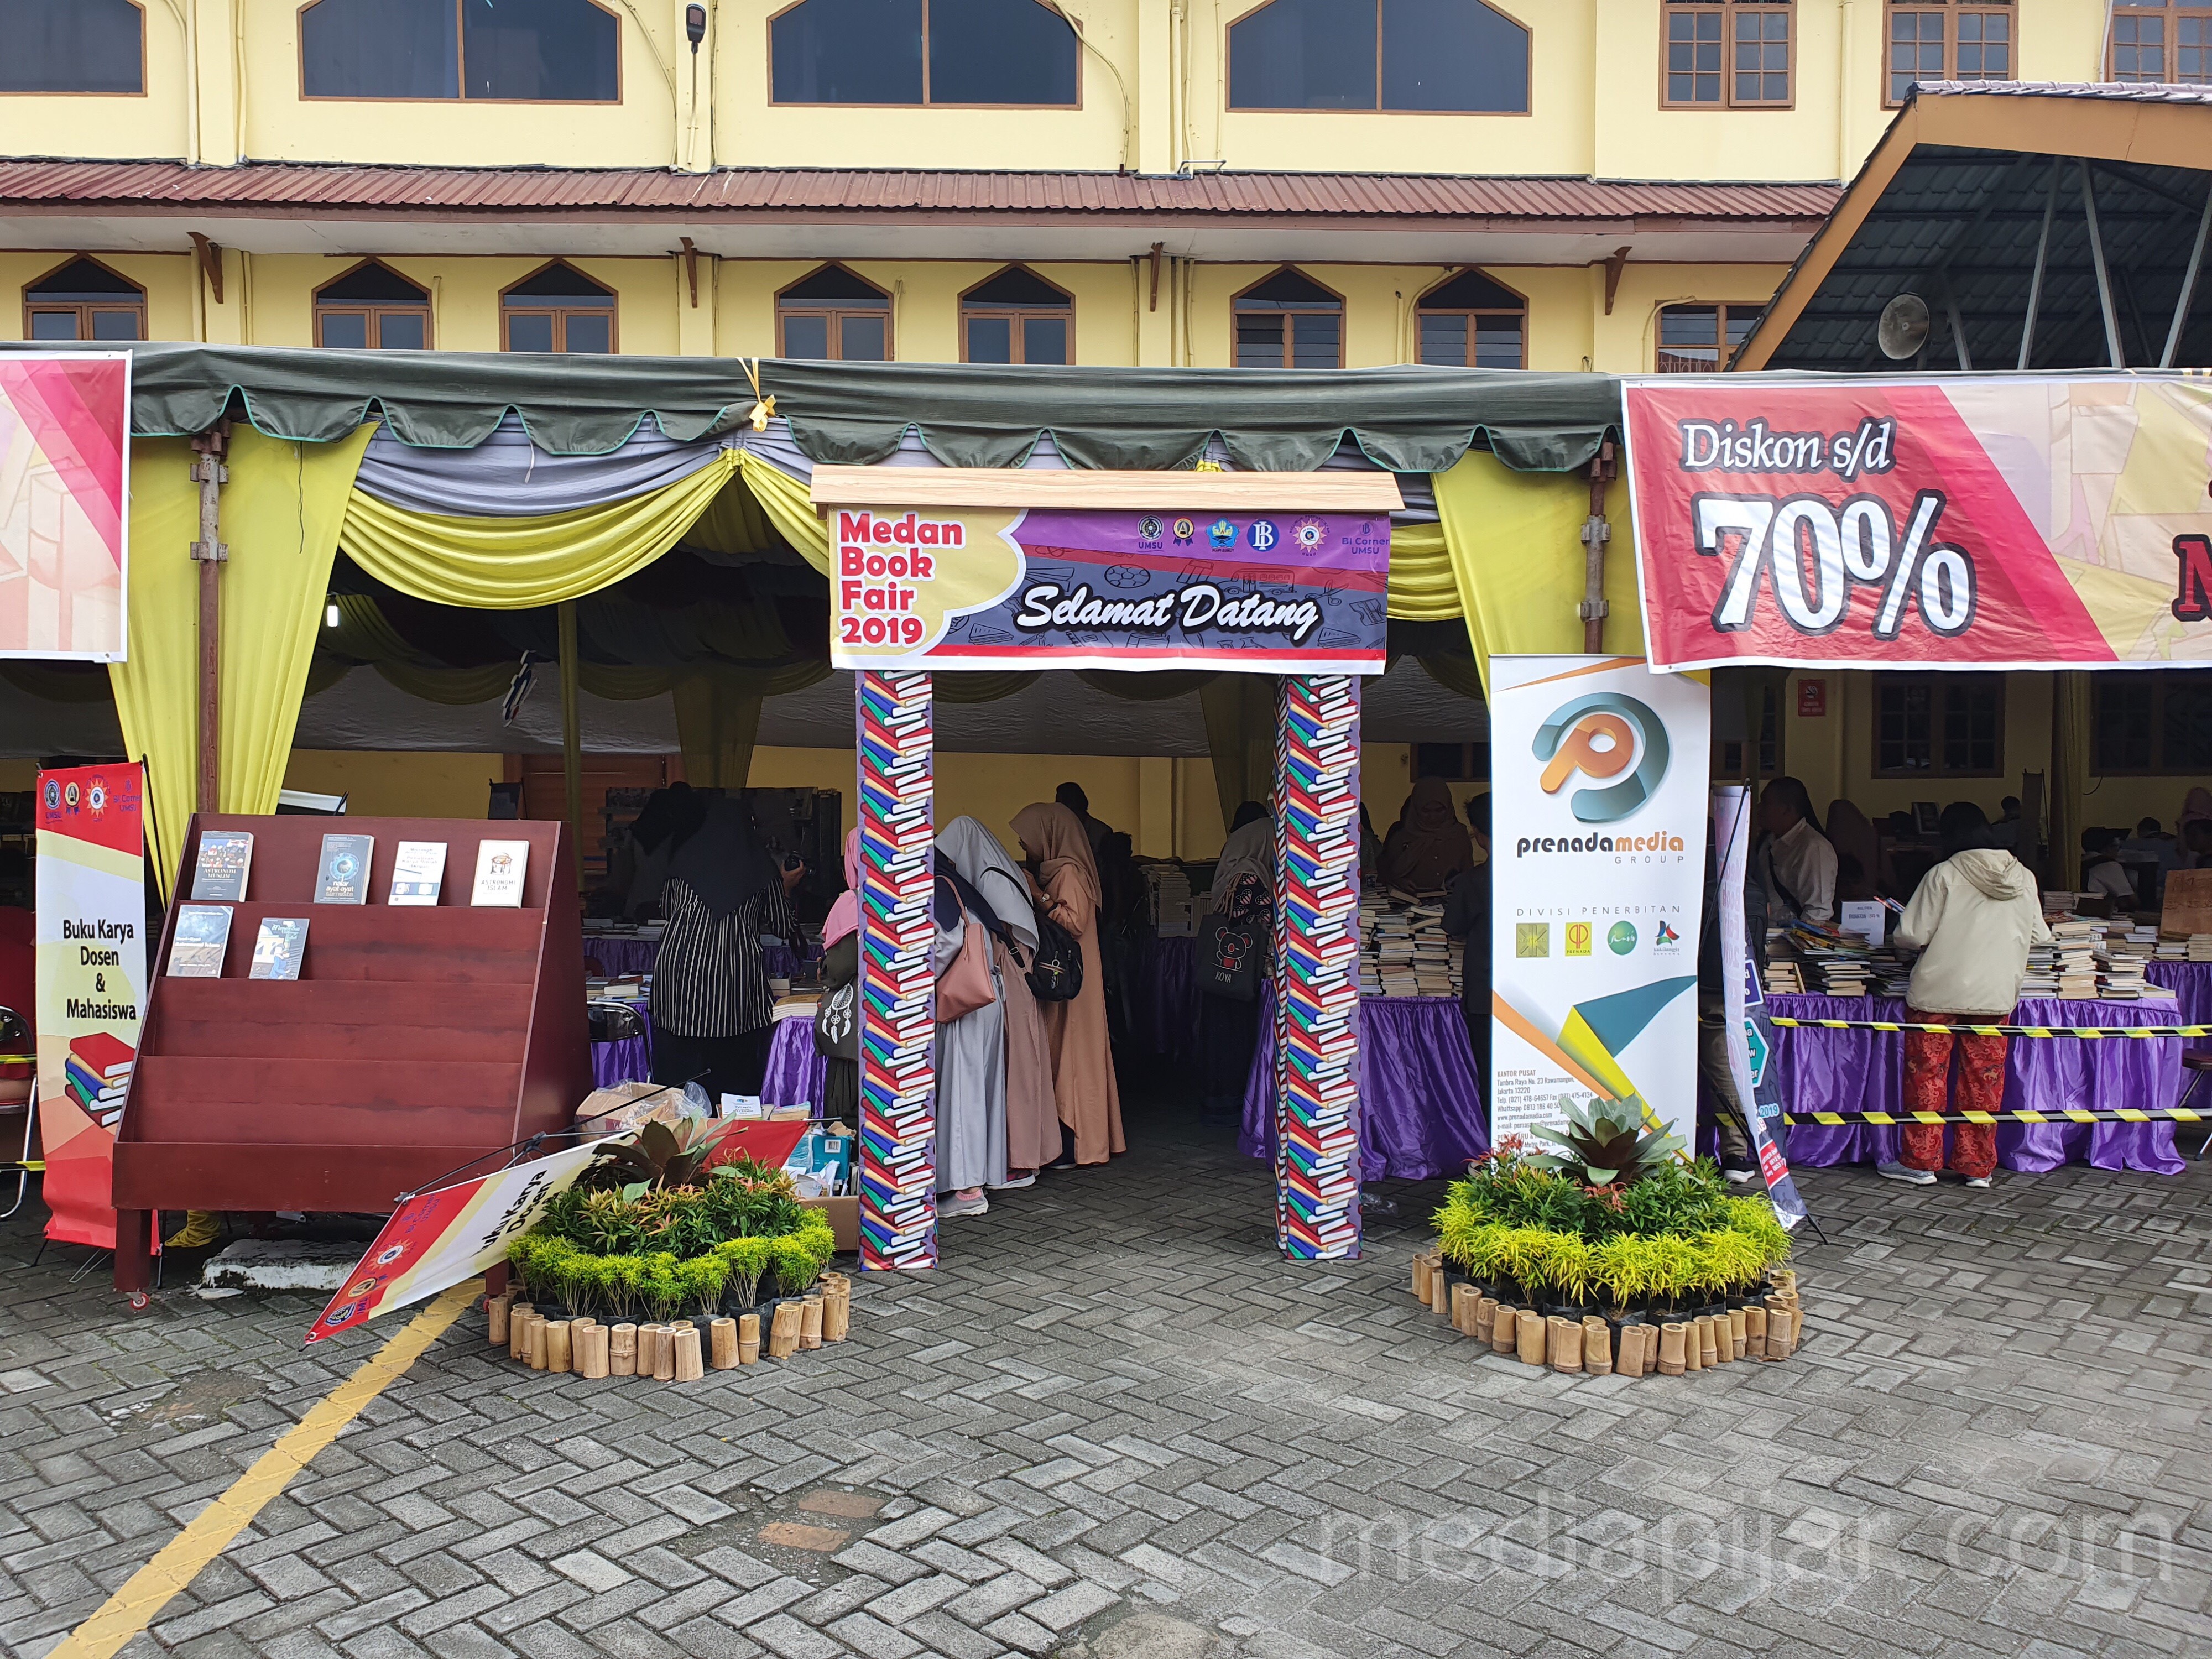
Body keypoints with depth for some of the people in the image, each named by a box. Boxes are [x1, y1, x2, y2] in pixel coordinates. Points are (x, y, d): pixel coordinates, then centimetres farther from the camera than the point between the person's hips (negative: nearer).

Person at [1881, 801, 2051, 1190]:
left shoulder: (1943, 875, -10)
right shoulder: (2023, 878, 2)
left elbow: (1911, 935, -10)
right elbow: (2039, 936, 11)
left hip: (1938, 992, -4)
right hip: (1996, 994, 4)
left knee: (1927, 1074, 5)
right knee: (1984, 1078, 10)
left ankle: (1921, 1161, 9)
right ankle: (1977, 1165, 15)